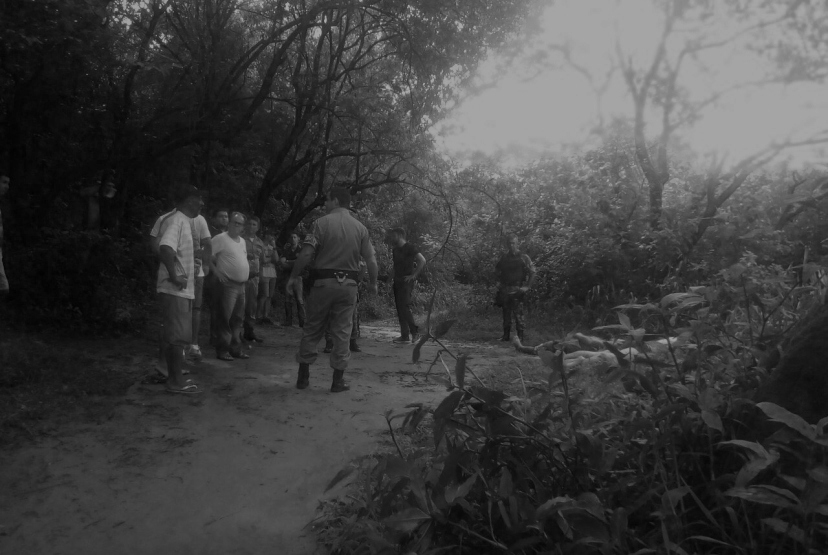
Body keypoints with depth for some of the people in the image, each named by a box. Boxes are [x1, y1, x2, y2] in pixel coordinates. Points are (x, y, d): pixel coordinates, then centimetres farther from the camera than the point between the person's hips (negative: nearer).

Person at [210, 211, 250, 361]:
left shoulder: (242, 241, 17)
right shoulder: (221, 238, -8)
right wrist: (216, 272, -15)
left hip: (241, 285, 8)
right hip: (227, 284, -8)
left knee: (237, 319, 12)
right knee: (225, 319, -6)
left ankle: (235, 349, 21)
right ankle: (222, 350, 2)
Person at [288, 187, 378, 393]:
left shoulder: (322, 223, -5)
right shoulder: (360, 228, 4)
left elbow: (306, 254, -13)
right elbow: (371, 260, 2)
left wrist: (293, 276, -2)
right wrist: (372, 283, 16)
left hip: (323, 282, -2)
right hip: (348, 284, 2)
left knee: (312, 330, 10)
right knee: (342, 332, 8)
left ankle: (303, 376, 17)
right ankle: (338, 380, 11)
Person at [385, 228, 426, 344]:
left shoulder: (409, 247, -9)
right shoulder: (395, 249, 14)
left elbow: (422, 260, -16)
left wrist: (414, 275, -17)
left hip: (406, 281, -8)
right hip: (397, 281, 8)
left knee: (404, 307, -16)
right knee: (400, 308, 6)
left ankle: (414, 331, -3)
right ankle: (404, 335, 10)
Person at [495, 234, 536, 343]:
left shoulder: (523, 257, -3)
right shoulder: (504, 258, 10)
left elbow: (532, 272, -4)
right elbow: (498, 270, 23)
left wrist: (527, 287, -10)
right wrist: (502, 283, 13)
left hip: (518, 290, -4)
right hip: (506, 289, 4)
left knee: (518, 313, -8)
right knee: (506, 313, 8)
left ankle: (520, 336, -1)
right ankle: (506, 335, 15)